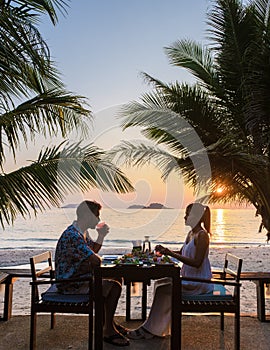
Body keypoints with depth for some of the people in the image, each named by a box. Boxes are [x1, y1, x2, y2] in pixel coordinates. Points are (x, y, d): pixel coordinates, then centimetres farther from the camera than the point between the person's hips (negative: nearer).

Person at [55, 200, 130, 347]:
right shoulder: (72, 235, -26)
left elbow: (92, 250, 21)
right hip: (70, 284, -11)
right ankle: (108, 331, 0)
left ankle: (108, 323, 27)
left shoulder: (82, 232, 8)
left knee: (115, 279, 16)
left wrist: (101, 236, 4)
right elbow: (95, 261, -30)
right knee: (114, 286, -17)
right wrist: (97, 258, -6)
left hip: (78, 277, 11)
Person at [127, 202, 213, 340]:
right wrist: (165, 250, 6)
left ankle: (150, 330, -3)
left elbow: (197, 263, -25)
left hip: (199, 282, -9)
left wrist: (171, 254, -24)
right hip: (188, 278, 9)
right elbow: (181, 253, 23)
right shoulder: (191, 233, 12)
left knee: (164, 289, -15)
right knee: (159, 284, 1)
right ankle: (161, 327, 3)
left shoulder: (202, 235, -18)